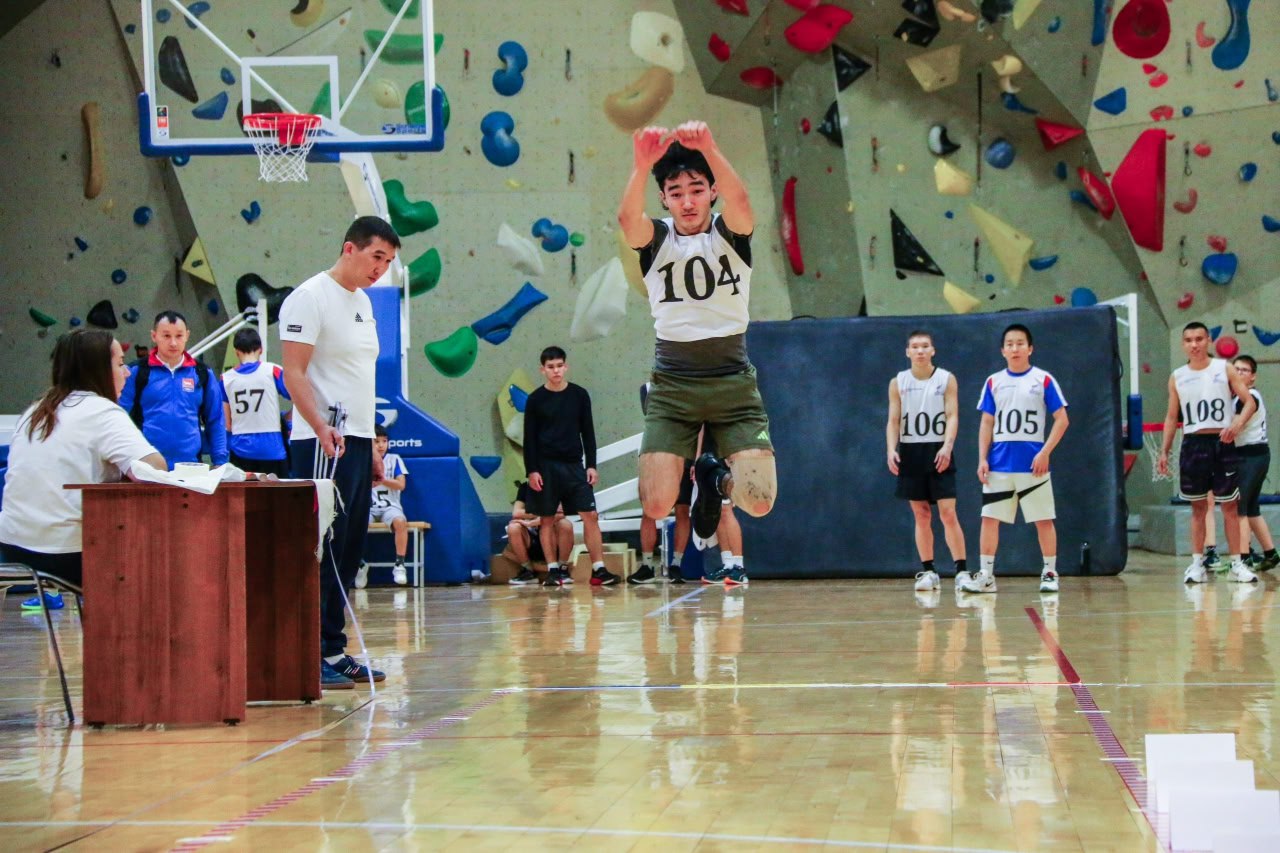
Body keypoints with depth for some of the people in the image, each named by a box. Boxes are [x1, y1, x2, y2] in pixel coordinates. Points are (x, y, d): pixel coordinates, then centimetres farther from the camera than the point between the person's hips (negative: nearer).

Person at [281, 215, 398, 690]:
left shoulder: (363, 302, 19)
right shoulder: (310, 297, -8)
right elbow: (294, 373, -15)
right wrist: (321, 428, -28)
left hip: (357, 442, 9)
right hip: (322, 444, -9)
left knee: (348, 555, 10)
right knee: (322, 553, -9)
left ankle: (334, 651, 16)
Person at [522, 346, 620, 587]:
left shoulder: (579, 395, 5)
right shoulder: (536, 399, 1)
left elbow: (588, 432, 9)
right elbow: (530, 438, 2)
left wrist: (591, 465, 3)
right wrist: (531, 470, -6)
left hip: (574, 465, 1)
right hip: (546, 467, -1)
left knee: (590, 515, -7)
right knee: (547, 519, 2)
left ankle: (598, 569, -6)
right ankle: (553, 569, 9)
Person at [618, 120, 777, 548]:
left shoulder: (730, 233, 1)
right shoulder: (654, 238, 2)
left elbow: (739, 199, -24)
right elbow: (627, 216, -23)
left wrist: (709, 150, -43)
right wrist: (642, 165, -43)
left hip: (733, 381, 0)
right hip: (672, 385, 0)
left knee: (758, 501, -14)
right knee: (656, 506, -12)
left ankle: (718, 476, 22)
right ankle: (694, 474, 24)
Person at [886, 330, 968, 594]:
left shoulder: (946, 379, 2)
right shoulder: (898, 383, 7)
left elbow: (952, 416, -5)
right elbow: (893, 420, 5)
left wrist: (947, 446, -20)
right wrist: (891, 450, -10)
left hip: (938, 452, -2)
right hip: (910, 452, 2)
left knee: (948, 513, -8)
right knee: (921, 515, 5)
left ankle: (962, 571, -6)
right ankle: (928, 571, 11)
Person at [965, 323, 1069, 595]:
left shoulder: (1043, 380, 0)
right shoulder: (993, 382, 8)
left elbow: (1061, 419, -1)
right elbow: (987, 423, 11)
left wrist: (1045, 452, -11)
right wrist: (982, 459, 1)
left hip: (1032, 463, -2)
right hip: (999, 464, 3)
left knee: (1043, 519, 3)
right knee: (989, 518, 0)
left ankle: (1050, 573, 14)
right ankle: (986, 575, 6)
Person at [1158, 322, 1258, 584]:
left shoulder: (1224, 369, 1)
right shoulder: (1177, 377, 7)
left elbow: (1250, 401, -2)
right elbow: (1172, 417, 12)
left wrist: (1238, 423, -20)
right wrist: (1164, 451, 6)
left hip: (1222, 443, -2)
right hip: (1193, 444, 2)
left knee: (1229, 506, 2)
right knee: (1198, 507, 5)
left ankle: (1237, 564, 6)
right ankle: (1197, 563, 8)